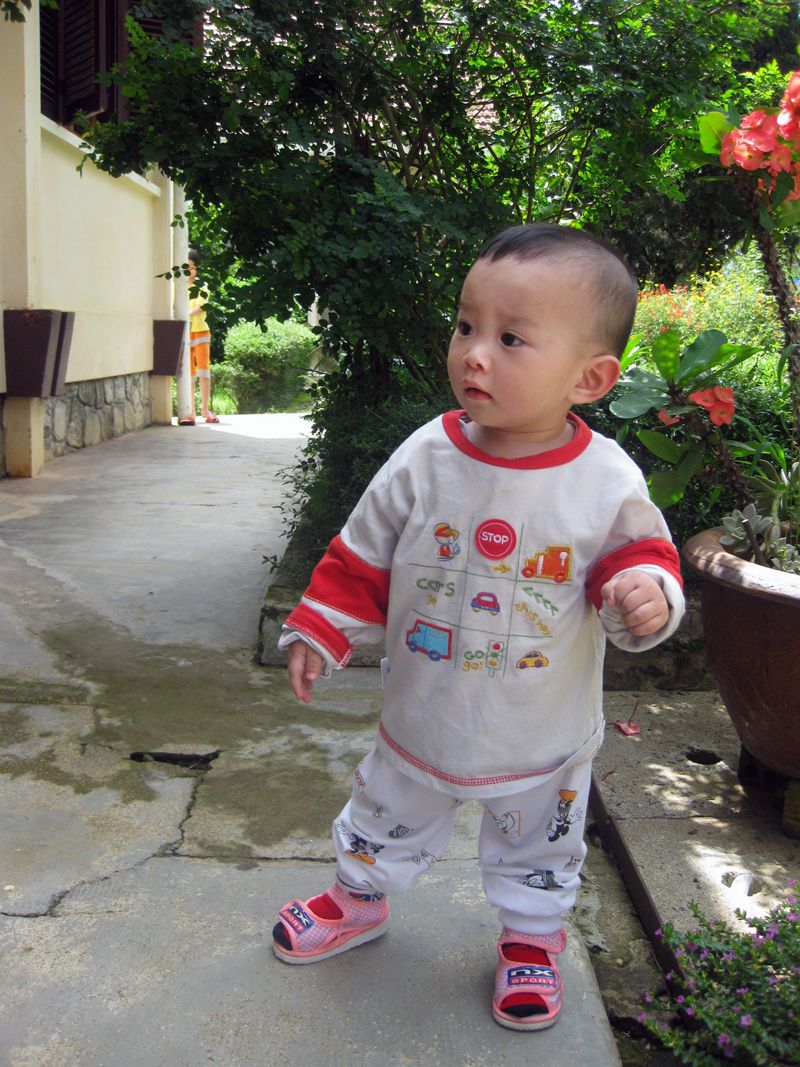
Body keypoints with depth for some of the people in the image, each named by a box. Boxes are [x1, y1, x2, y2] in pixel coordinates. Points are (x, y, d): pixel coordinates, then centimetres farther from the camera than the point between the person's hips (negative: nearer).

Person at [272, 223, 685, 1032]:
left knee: (538, 852, 23)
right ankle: (360, 899, 54)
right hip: (421, 718, 2)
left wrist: (646, 594, -28)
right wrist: (320, 632, -5)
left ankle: (531, 936, 51)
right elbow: (362, 558, -5)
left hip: (542, 740, -1)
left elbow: (644, 556, -6)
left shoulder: (608, 484, -20)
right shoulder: (424, 459, -16)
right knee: (385, 822, 25)